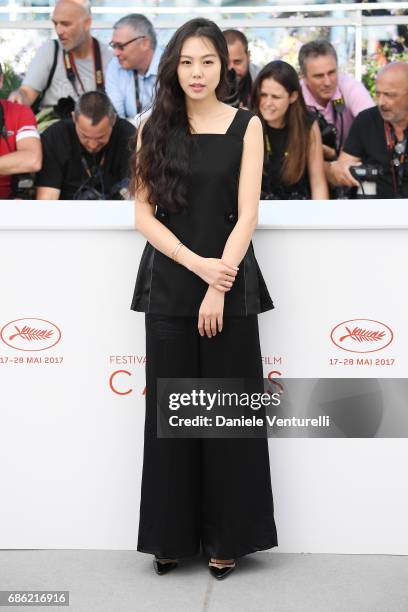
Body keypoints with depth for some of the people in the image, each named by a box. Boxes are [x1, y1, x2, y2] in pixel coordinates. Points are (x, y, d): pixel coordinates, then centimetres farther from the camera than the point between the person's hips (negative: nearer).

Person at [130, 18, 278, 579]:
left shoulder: (247, 125, 3)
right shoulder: (155, 128, 7)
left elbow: (247, 215, -4)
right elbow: (144, 215, 1)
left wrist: (217, 286, -13)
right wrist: (196, 263, -12)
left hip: (230, 283, -1)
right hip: (169, 284, 1)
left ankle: (227, 536, 14)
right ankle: (171, 535, 17)